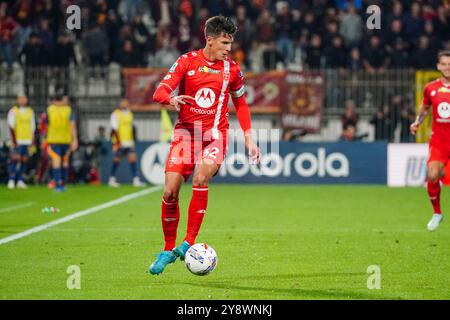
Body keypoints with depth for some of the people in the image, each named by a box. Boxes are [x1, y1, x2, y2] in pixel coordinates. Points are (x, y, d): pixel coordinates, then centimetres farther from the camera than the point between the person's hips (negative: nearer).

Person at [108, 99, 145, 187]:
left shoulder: (129, 114, 15)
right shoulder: (116, 114, -7)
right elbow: (114, 129, -12)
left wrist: (132, 140, 20)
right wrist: (118, 142, -17)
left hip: (129, 142, 6)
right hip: (119, 142, -6)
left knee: (133, 159, -3)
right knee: (116, 160, 0)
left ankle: (136, 180, -4)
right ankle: (112, 179, 13)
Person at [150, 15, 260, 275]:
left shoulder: (232, 69, 4)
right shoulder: (187, 62, -2)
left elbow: (241, 103, 18)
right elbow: (160, 93, -9)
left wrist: (249, 139, 12)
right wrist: (172, 100, -33)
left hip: (215, 134, 0)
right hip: (186, 130, 0)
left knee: (200, 178, -27)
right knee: (170, 192, -8)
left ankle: (189, 244, -22)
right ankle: (168, 249, 11)